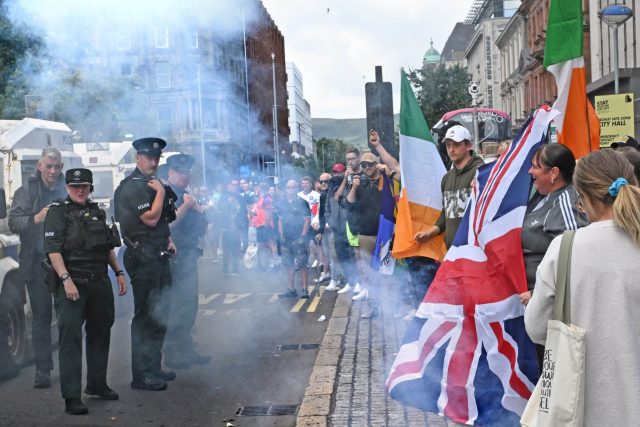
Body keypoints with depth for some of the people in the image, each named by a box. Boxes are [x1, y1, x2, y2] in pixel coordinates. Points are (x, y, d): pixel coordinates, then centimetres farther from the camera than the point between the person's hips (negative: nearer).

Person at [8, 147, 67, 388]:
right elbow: (13, 222, -5)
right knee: (41, 317, 3)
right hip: (37, 262, -1)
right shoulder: (26, 192, 5)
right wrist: (36, 219, -22)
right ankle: (43, 370, 9)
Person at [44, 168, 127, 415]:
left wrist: (119, 273, 15)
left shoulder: (97, 212, 15)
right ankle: (71, 397, -4)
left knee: (100, 333, 14)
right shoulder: (57, 212, -4)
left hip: (100, 283, 7)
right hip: (71, 284, -7)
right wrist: (66, 280, -23)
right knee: (70, 337, -7)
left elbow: (108, 248, 22)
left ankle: (97, 385, 30)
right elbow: (53, 250, -13)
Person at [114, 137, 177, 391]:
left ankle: (154, 368, 27)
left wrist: (167, 240, 12)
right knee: (145, 316, -6)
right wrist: (160, 192, -12)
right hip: (144, 258, -10)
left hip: (159, 256, 10)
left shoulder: (152, 183, 17)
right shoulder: (132, 186, -12)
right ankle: (141, 376, 1)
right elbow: (151, 218, -21)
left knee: (159, 315, 15)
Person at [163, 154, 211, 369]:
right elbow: (167, 225, -20)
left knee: (189, 306, 12)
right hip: (173, 259, -8)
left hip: (189, 256, 8)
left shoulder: (188, 197, 17)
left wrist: (200, 210, 1)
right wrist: (186, 205, -18)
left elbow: (201, 230, 18)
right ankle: (172, 353, 2)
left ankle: (186, 349, 20)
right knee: (174, 306, -6)